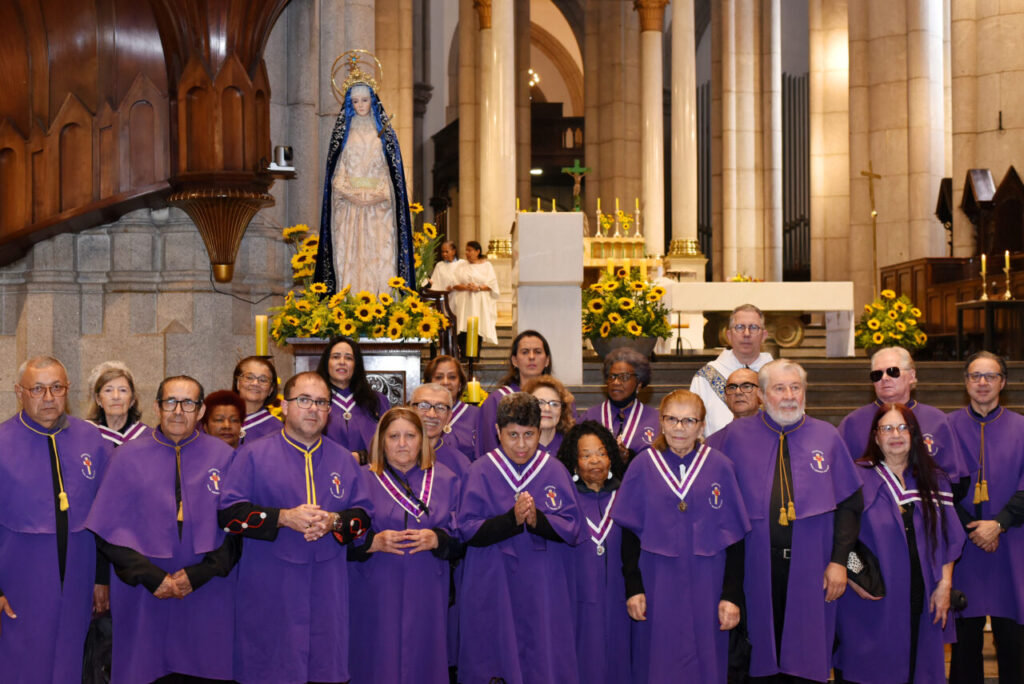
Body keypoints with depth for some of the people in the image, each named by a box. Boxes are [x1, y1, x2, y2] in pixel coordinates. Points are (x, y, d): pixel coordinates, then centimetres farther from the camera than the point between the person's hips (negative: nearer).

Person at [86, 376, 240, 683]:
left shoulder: (223, 457, 2)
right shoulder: (128, 456, 3)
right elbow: (110, 530, 0)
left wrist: (201, 573, -9)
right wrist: (150, 576, -10)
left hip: (207, 598, 0)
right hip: (144, 599, 0)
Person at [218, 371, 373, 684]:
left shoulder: (344, 460, 12)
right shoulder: (253, 455, 2)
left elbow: (364, 513, 10)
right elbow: (229, 511, -5)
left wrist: (334, 521, -11)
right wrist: (283, 518, -15)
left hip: (328, 591, 3)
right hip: (269, 592, -3)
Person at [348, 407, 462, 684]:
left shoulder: (445, 480, 9)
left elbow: (462, 537, 5)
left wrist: (436, 539, -14)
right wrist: (374, 542, -19)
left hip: (427, 597, 2)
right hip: (376, 597, -1)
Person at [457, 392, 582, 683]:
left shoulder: (554, 471, 2)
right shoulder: (481, 472, -2)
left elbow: (573, 528, -3)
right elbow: (467, 530, -8)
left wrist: (537, 518, -21)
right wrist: (512, 518, -22)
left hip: (543, 591, 1)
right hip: (494, 589, -1)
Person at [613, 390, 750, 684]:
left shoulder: (720, 467, 0)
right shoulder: (642, 466, 0)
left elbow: (735, 538, 0)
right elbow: (630, 534, 2)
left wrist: (732, 595, -3)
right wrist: (633, 588, -4)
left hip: (706, 587, 0)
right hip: (657, 586, 0)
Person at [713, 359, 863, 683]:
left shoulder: (827, 437, 5)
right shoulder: (738, 436, 2)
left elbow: (849, 504, 4)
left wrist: (839, 560, -3)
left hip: (811, 566, 1)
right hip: (757, 566, 0)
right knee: (761, 657, 8)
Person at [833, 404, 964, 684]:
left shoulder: (934, 481, 10)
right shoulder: (858, 478, -2)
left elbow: (948, 539, 9)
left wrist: (944, 585, 0)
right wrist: (852, 577, -16)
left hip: (921, 602, 4)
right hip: (873, 602, -3)